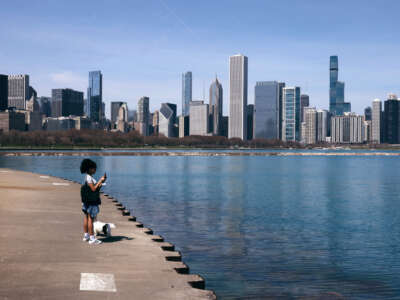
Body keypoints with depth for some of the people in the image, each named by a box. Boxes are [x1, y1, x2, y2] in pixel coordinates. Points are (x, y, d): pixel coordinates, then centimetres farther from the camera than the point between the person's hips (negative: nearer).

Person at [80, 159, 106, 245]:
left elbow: (96, 186, 16)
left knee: (87, 217, 15)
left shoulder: (89, 177, 14)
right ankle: (92, 238, -3)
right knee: (91, 218, -6)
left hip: (88, 201, 10)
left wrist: (101, 181, 5)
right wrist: (100, 181, -13)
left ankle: (86, 235, 24)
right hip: (91, 201, -10)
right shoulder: (88, 178, -16)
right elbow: (93, 189, -20)